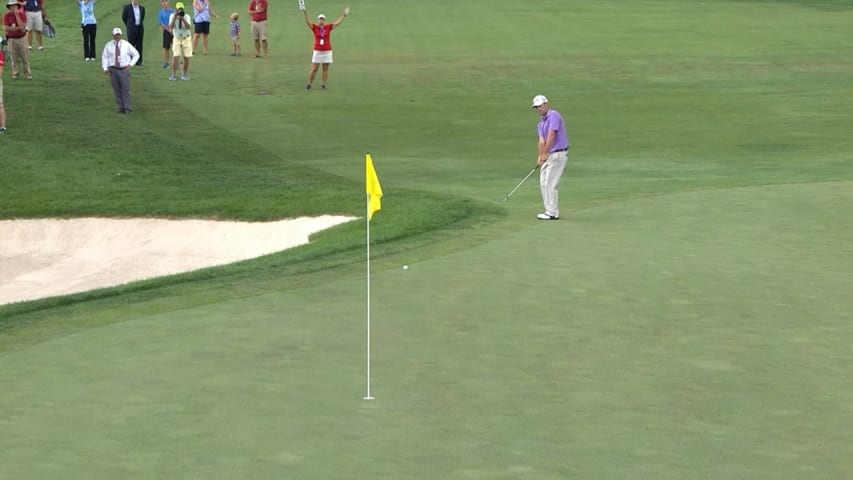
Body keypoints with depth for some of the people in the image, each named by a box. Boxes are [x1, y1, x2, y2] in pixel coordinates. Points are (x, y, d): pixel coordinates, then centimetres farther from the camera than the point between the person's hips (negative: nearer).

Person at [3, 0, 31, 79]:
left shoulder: (21, 15, -4)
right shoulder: (6, 16, -3)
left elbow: (22, 27, -18)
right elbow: (5, 28, -14)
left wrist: (17, 15, -18)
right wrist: (18, 28, -16)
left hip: (22, 38, 0)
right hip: (11, 39, 0)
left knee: (25, 57, 1)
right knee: (13, 58, 4)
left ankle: (28, 74, 6)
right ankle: (15, 73, 14)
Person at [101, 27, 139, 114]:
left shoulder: (126, 44, -1)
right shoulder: (108, 45, 2)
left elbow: (136, 55, 7)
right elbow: (104, 57, 9)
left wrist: (130, 65, -2)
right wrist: (105, 68, -3)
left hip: (124, 70, -2)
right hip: (113, 70, 2)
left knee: (125, 89, -7)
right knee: (117, 90, 3)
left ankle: (127, 109, -6)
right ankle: (120, 108, 11)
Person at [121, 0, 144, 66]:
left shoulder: (142, 8, 10)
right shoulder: (127, 7, -2)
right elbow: (124, 18, 6)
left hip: (140, 28, 4)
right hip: (131, 28, -4)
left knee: (139, 45, 5)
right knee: (131, 45, -5)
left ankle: (138, 61, 10)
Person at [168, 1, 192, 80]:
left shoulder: (186, 16, -12)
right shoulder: (172, 16, -9)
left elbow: (189, 27, -26)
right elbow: (171, 27, -22)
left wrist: (183, 19, -37)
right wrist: (175, 17, -27)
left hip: (186, 39, 0)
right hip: (177, 39, 0)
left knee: (186, 58, 0)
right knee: (175, 57, -12)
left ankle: (184, 74, 16)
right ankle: (173, 75, -8)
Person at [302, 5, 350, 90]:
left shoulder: (328, 27, 1)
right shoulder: (314, 27, -2)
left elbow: (337, 22, 1)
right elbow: (307, 22, -14)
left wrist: (344, 14, -5)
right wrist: (305, 13, -29)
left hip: (327, 52, 1)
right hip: (317, 52, -1)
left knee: (325, 69, 4)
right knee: (314, 69, -2)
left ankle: (323, 85, 10)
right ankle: (309, 85, 8)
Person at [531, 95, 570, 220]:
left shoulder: (554, 115, -13)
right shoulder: (541, 123, 14)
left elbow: (551, 136, -20)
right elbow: (542, 140, 3)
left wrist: (545, 153, -20)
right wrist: (540, 156, -11)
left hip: (558, 154, -9)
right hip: (549, 155, 9)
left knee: (550, 184, -10)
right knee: (543, 183, 10)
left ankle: (552, 213, -6)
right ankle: (551, 211, 14)